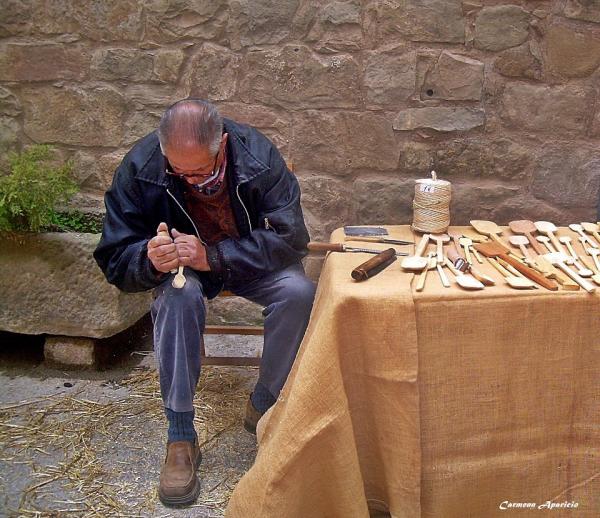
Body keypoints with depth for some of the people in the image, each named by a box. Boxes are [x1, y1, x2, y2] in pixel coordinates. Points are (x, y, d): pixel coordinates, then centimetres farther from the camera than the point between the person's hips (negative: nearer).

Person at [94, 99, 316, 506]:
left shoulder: (259, 156, -23)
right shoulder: (140, 168, -21)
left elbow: (290, 237, -25)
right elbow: (115, 259, -16)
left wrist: (213, 256, -36)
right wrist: (150, 259, -41)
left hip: (251, 261, 1)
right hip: (179, 267, 0)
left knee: (299, 293, -28)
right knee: (179, 296, -35)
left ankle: (263, 406, -5)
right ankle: (181, 437, -21)